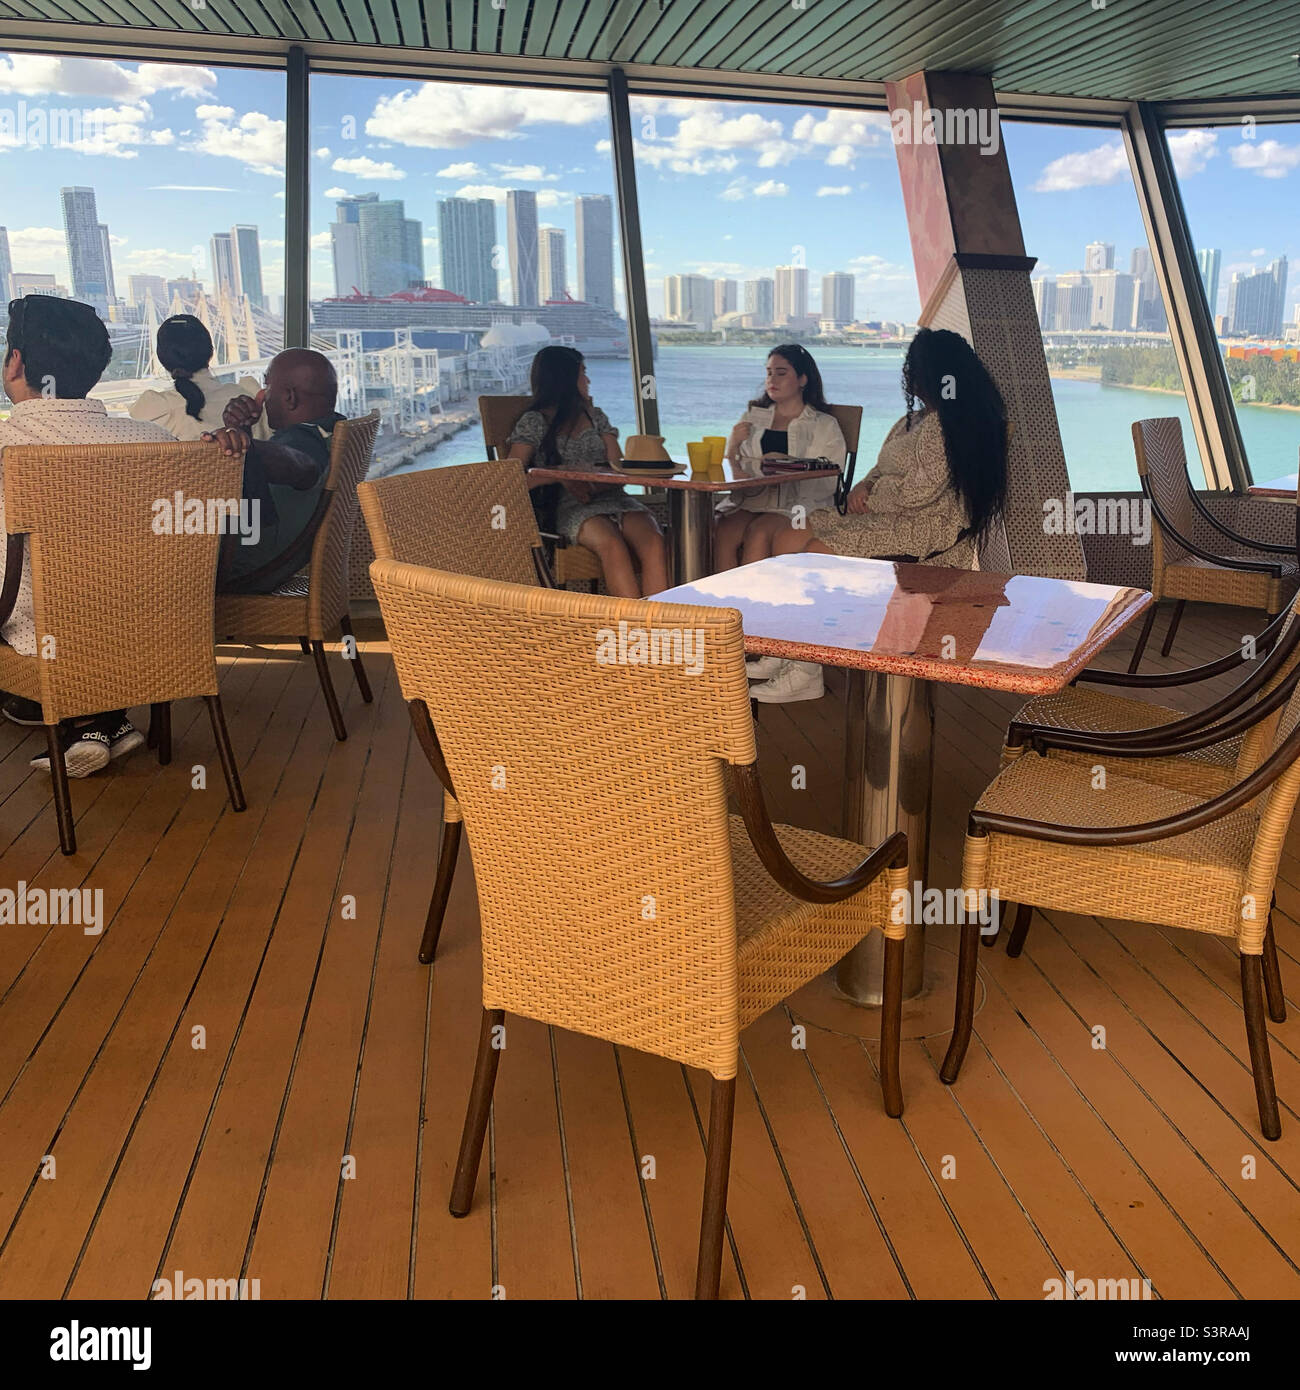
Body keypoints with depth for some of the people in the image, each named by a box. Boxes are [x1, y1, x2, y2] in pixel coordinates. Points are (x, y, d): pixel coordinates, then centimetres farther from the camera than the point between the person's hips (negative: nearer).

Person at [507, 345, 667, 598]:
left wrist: (595, 484, -10)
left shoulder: (595, 416, 25)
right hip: (569, 507, -4)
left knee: (655, 543, -30)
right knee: (614, 546, -37)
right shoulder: (534, 422, 11)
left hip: (612, 499, 4)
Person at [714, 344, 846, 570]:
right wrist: (733, 446, 1)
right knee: (723, 533, -29)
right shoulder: (753, 417, 23)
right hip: (749, 499, 3)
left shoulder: (825, 426, 11)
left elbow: (828, 482, -1)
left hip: (795, 504, -3)